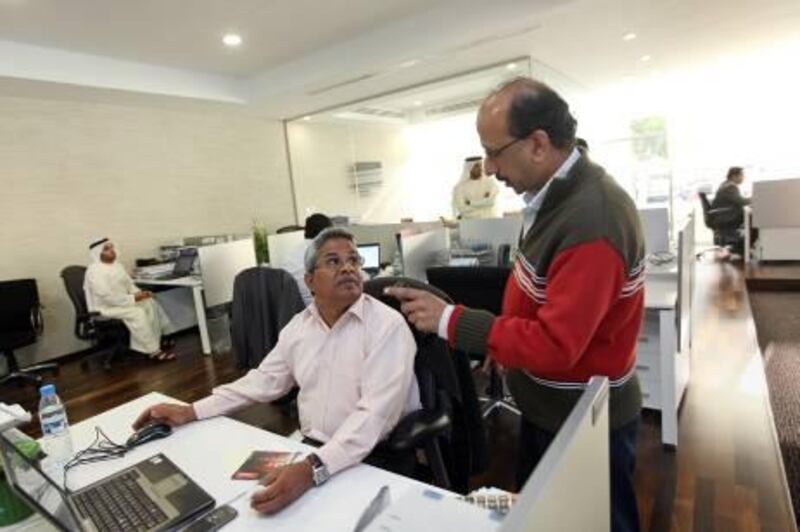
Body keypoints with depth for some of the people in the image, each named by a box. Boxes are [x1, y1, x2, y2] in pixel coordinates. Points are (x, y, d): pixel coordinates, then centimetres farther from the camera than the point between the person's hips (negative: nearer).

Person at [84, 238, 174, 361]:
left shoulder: (115, 265, 9)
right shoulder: (95, 271, -20)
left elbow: (129, 284, 15)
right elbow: (106, 296, -27)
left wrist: (139, 293, -6)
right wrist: (133, 298, -25)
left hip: (120, 302, 9)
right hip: (105, 308, -9)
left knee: (150, 303, -6)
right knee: (137, 313, -28)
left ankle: (156, 338, 1)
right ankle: (152, 350, -26)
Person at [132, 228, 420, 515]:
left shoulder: (387, 325, -18)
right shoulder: (299, 325, 4)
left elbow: (374, 413, -26)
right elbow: (264, 380, 12)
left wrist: (314, 469, -38)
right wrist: (191, 411, 5)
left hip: (376, 456, -5)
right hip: (312, 449, 5)